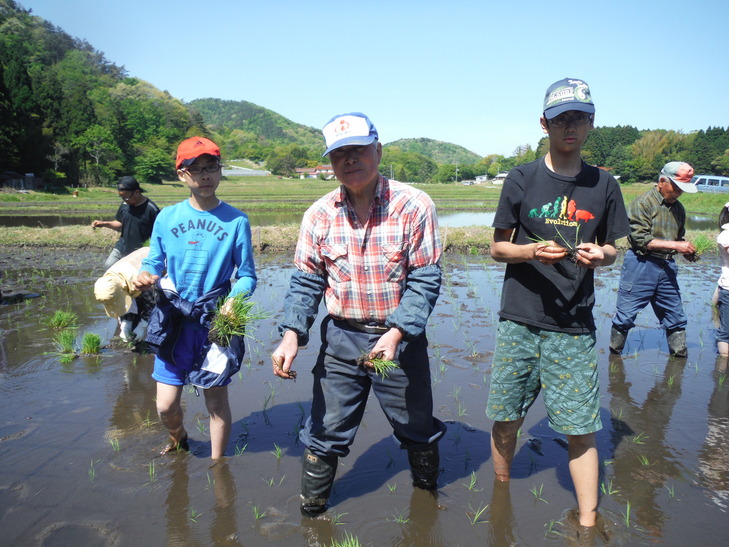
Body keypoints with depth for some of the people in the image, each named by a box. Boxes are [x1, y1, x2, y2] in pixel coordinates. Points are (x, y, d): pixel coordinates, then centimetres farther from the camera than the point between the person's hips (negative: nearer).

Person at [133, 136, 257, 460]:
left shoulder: (236, 221, -5)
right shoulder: (166, 217, 2)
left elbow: (247, 275, -4)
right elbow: (154, 261, 8)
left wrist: (235, 299, -23)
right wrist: (145, 276, -15)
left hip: (216, 323, -2)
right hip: (173, 323, 2)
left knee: (217, 403, 9)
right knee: (166, 406, 8)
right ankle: (178, 440, 44)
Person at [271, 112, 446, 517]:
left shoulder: (414, 206, -12)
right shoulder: (319, 215, -3)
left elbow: (425, 281, -13)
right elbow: (306, 281, 0)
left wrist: (395, 334, -24)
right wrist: (292, 335, -14)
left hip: (400, 337, -1)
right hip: (341, 338, 2)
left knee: (417, 428, 18)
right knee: (326, 431, 10)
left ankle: (427, 493, 47)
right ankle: (311, 508, 34)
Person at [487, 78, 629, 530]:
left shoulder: (603, 185, 5)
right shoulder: (521, 179, 1)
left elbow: (612, 250, 12)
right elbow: (498, 247, 3)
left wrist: (598, 254, -11)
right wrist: (533, 251, -17)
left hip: (574, 328, 1)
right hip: (519, 323, 0)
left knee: (582, 429, 1)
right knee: (505, 420, 10)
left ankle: (588, 522, 18)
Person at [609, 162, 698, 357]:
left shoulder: (678, 208, 12)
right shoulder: (642, 203, -9)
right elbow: (641, 240, -16)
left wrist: (686, 251, 2)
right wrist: (675, 245, -19)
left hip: (667, 267, 6)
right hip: (641, 265, -6)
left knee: (675, 316, 12)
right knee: (625, 315, 1)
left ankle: (680, 355, 26)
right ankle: (615, 353, 17)